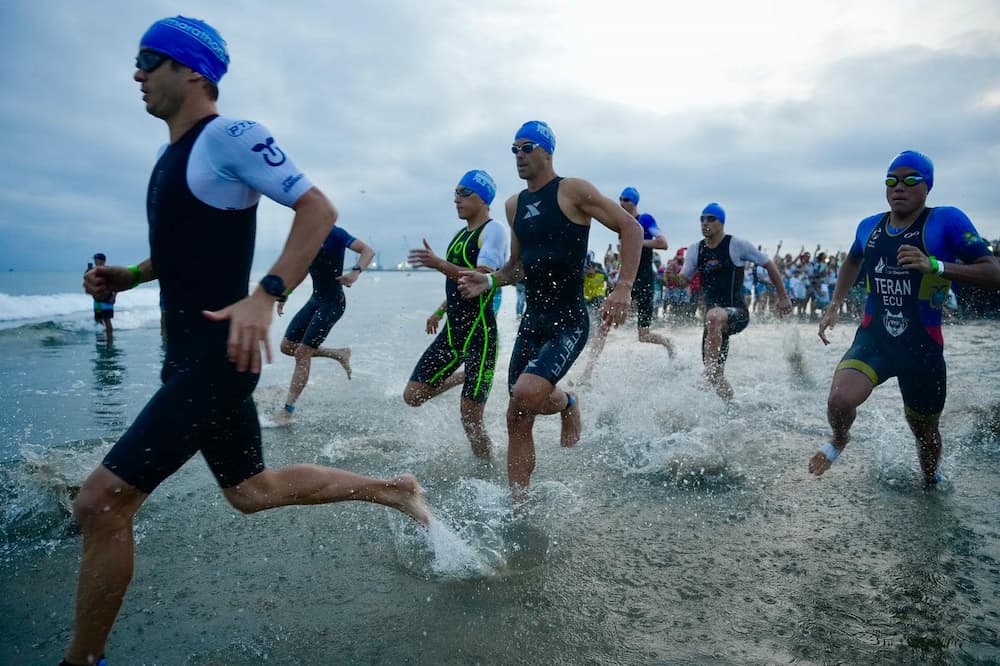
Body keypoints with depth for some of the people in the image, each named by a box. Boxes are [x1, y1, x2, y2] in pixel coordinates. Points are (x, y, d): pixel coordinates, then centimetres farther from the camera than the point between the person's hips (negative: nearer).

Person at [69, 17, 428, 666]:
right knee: (252, 491, 20)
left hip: (218, 356, -10)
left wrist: (266, 296, -30)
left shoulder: (232, 137, -11)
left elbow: (319, 209, -19)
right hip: (190, 354, 10)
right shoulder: (175, 154, 17)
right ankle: (392, 489, 32)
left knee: (100, 504, -8)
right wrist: (129, 276, 10)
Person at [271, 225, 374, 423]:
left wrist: (356, 272, -38)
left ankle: (288, 410, -3)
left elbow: (368, 251, -20)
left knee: (302, 353, -11)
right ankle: (339, 353, 20)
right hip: (315, 299, 9)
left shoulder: (335, 234, -13)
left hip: (333, 302, -9)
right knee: (287, 346, 8)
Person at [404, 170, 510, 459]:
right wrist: (440, 312, 24)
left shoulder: (494, 230, -10)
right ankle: (463, 377, 30)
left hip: (479, 333, -8)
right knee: (413, 396, 7)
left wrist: (438, 264, -33)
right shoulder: (461, 235, 16)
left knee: (470, 418, -8)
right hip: (452, 330, 8)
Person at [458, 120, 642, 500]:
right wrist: (489, 281, 2)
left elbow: (630, 227, -7)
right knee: (517, 418, 5)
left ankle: (566, 404, 10)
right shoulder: (515, 205, 14)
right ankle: (519, 504, 18)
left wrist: (624, 288, -18)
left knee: (527, 393, -26)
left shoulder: (572, 191, -6)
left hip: (569, 321, -7)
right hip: (532, 320, 7)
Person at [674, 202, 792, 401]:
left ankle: (711, 369, -39)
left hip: (737, 312, -5)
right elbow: (683, 279, 8)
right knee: (716, 376, 4)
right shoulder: (695, 250, 8)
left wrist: (783, 298, 5)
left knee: (713, 316, -41)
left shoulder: (737, 245, -4)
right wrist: (674, 276, -15)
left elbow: (769, 265, 4)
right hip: (714, 319, 5)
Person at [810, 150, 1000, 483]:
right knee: (840, 400, -25)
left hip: (922, 346, -2)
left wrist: (935, 266, -29)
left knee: (925, 431, 15)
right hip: (873, 338, 2)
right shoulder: (869, 226, 6)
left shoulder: (946, 220, -7)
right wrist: (834, 306, 19)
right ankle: (839, 440, 10)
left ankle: (930, 482, 48)